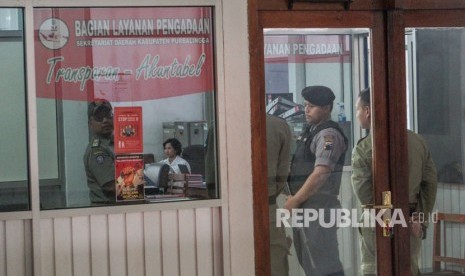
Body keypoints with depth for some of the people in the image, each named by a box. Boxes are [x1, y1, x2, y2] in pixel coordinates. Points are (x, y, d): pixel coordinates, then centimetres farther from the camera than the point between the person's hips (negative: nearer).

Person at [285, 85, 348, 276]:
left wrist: (294, 201, -16)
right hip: (304, 210, 10)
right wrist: (294, 199, 9)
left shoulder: (329, 135, -12)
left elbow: (320, 175, -21)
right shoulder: (309, 132, 18)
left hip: (319, 210, -10)